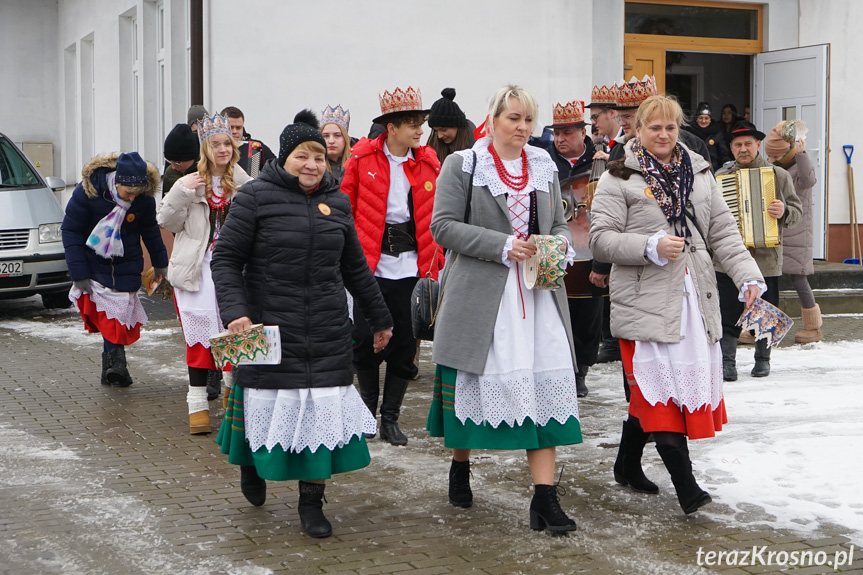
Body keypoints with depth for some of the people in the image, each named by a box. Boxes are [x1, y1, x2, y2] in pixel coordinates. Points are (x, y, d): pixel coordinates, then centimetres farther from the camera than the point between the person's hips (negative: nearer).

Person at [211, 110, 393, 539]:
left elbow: (355, 268, 20)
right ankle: (251, 460, 38)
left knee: (323, 410, 1)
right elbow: (226, 260, -5)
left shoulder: (337, 203, 10)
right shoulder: (256, 197, -4)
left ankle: (311, 502, 13)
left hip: (328, 334, 4)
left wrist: (379, 319, 24)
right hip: (269, 327, -3)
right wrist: (235, 311, -19)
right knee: (269, 405, 5)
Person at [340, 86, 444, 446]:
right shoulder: (362, 159, -1)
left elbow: (435, 218, 11)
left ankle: (390, 418, 15)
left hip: (411, 264, 2)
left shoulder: (428, 163, 6)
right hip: (369, 264, -2)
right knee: (365, 339, 1)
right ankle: (367, 407, 23)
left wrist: (436, 261, 6)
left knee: (404, 343, 3)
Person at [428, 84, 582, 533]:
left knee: (546, 386, -5)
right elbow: (444, 225, -8)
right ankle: (460, 467, 31)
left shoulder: (545, 167, 15)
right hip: (479, 294, -3)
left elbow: (559, 224, 22)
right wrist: (502, 246, -16)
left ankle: (545, 498, -4)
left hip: (538, 293, 4)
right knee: (475, 382, 4)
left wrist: (562, 245, -2)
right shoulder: (462, 165, 0)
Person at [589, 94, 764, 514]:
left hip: (694, 298, 5)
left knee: (650, 391, 10)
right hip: (645, 300, -5)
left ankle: (628, 467, 28)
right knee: (659, 389, -9)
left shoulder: (699, 174, 15)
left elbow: (723, 232, 12)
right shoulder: (619, 179, -1)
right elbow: (601, 238, -6)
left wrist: (748, 275, -1)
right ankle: (686, 487, -8)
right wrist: (651, 247, -18)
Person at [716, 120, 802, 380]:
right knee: (728, 313, -4)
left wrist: (784, 212, -18)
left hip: (767, 258, -1)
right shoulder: (720, 177, 9)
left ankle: (762, 359, 24)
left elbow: (797, 211, 3)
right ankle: (727, 362, 2)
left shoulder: (778, 175, 4)